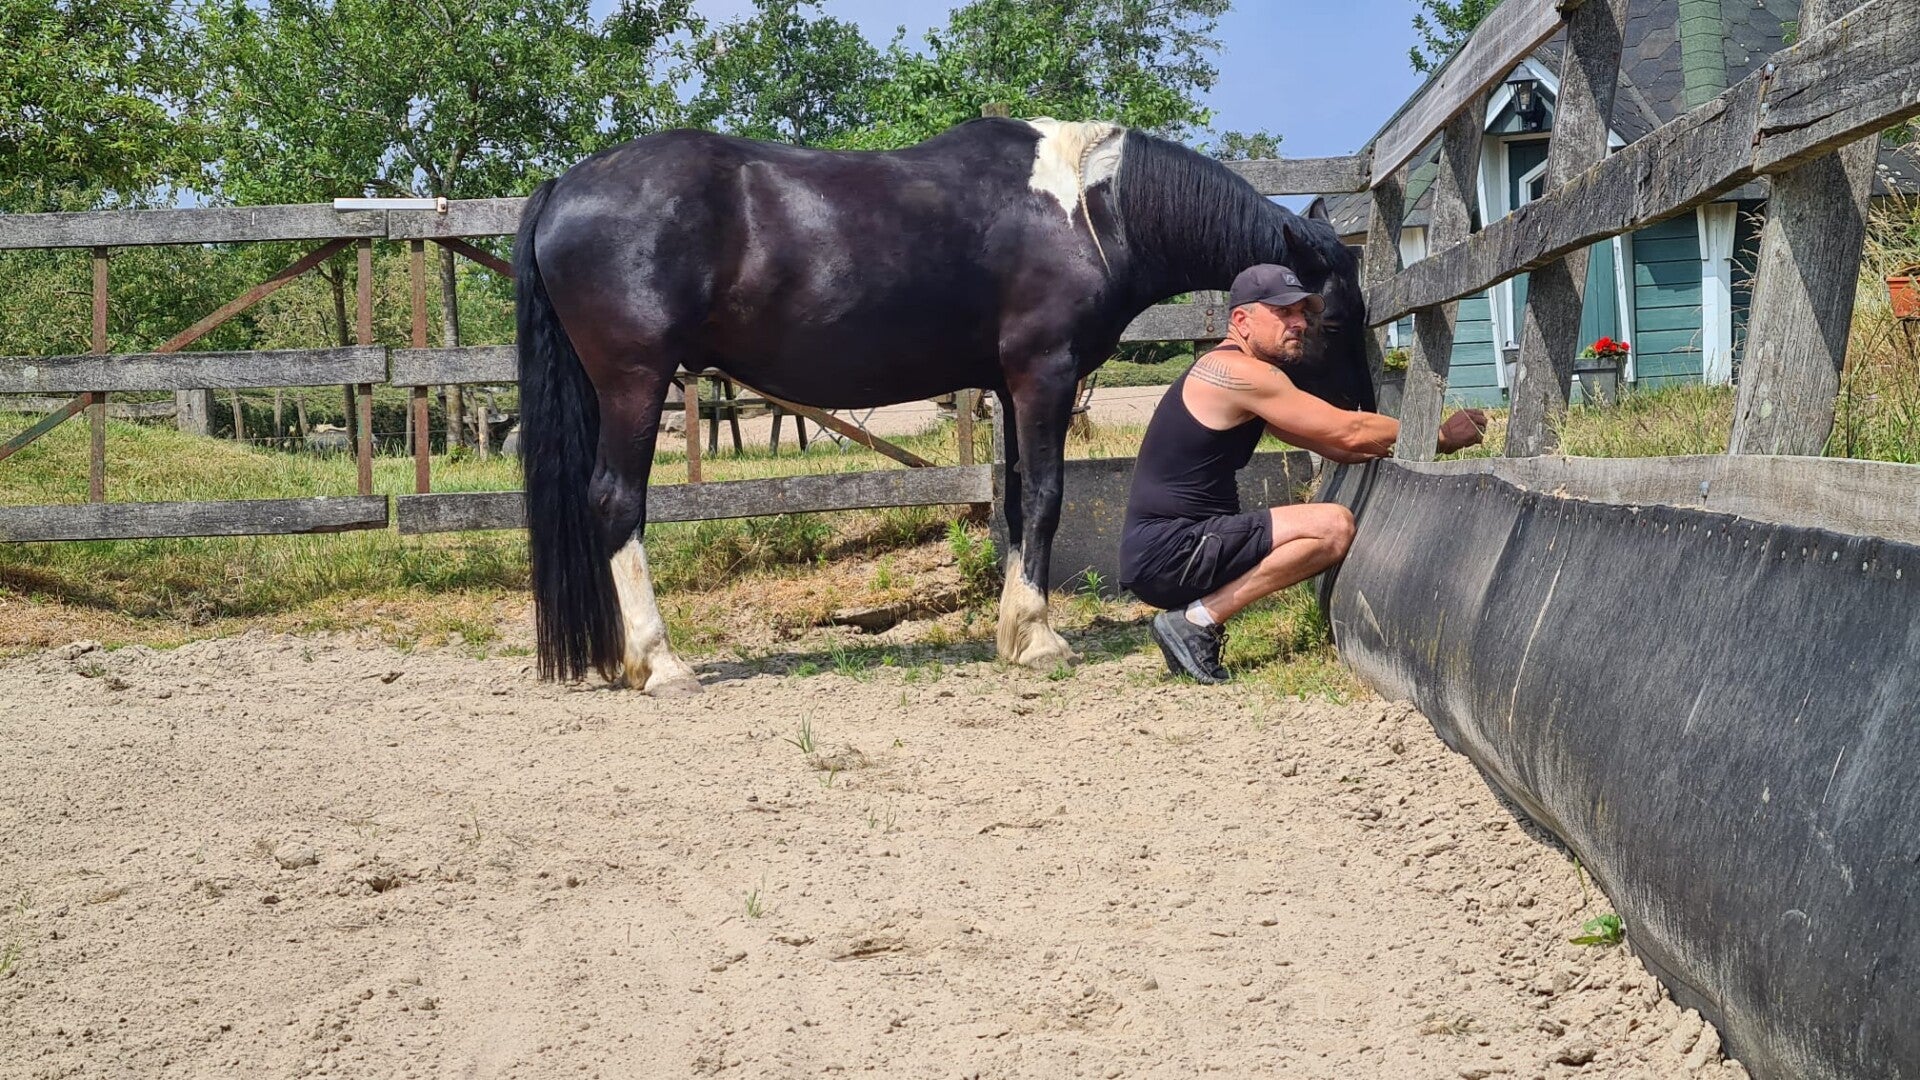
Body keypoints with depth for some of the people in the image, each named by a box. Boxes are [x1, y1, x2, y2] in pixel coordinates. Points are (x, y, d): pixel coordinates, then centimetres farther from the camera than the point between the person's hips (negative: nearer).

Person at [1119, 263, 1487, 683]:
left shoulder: (1224, 373, 20)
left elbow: (1333, 445, 19)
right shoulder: (1242, 373, -12)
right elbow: (1350, 433, -13)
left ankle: (1194, 620, 10)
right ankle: (1198, 620, -14)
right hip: (1167, 552, -10)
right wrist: (1442, 436, -2)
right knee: (1334, 526, -20)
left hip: (1157, 556, 10)